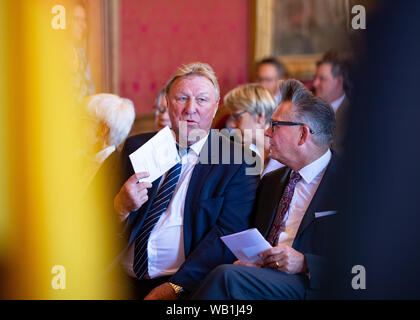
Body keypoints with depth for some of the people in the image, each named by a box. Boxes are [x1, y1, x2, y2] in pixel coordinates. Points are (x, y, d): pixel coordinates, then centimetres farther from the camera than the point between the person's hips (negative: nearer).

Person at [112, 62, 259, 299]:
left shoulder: (239, 161, 3)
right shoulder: (136, 148, 14)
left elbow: (230, 233, -8)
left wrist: (175, 286, -17)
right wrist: (120, 206, -11)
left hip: (187, 286, -3)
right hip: (122, 281, 3)